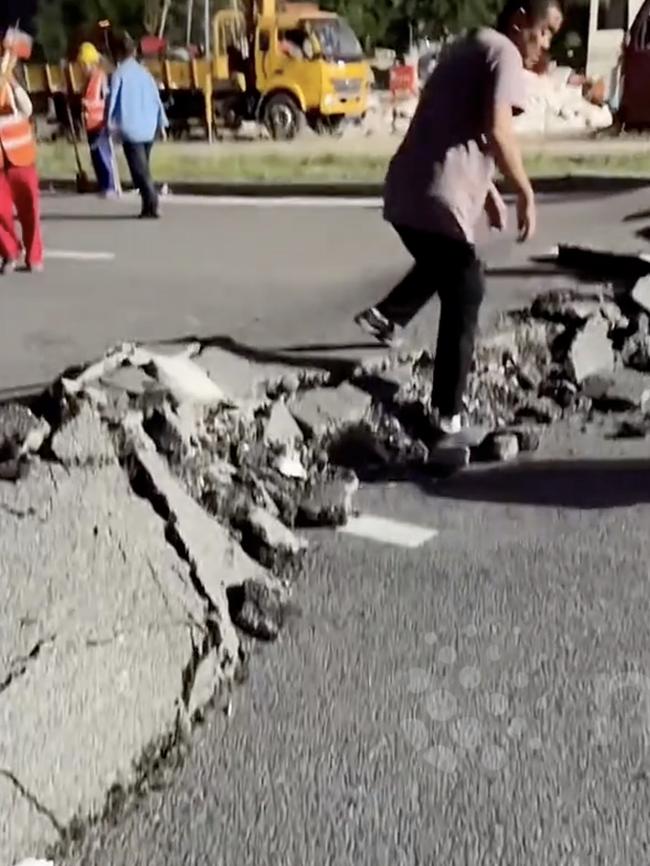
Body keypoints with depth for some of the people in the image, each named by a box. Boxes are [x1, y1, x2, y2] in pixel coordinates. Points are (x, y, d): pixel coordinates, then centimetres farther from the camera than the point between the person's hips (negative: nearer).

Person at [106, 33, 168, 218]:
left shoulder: (119, 73, -5)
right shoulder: (144, 72, 9)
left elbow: (112, 99, -6)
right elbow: (156, 98, 9)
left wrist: (109, 123, 1)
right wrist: (162, 122, 13)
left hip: (131, 129, -5)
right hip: (149, 128, 5)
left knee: (140, 170, -5)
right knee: (144, 168, 16)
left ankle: (151, 206, -14)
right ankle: (150, 205, 17)